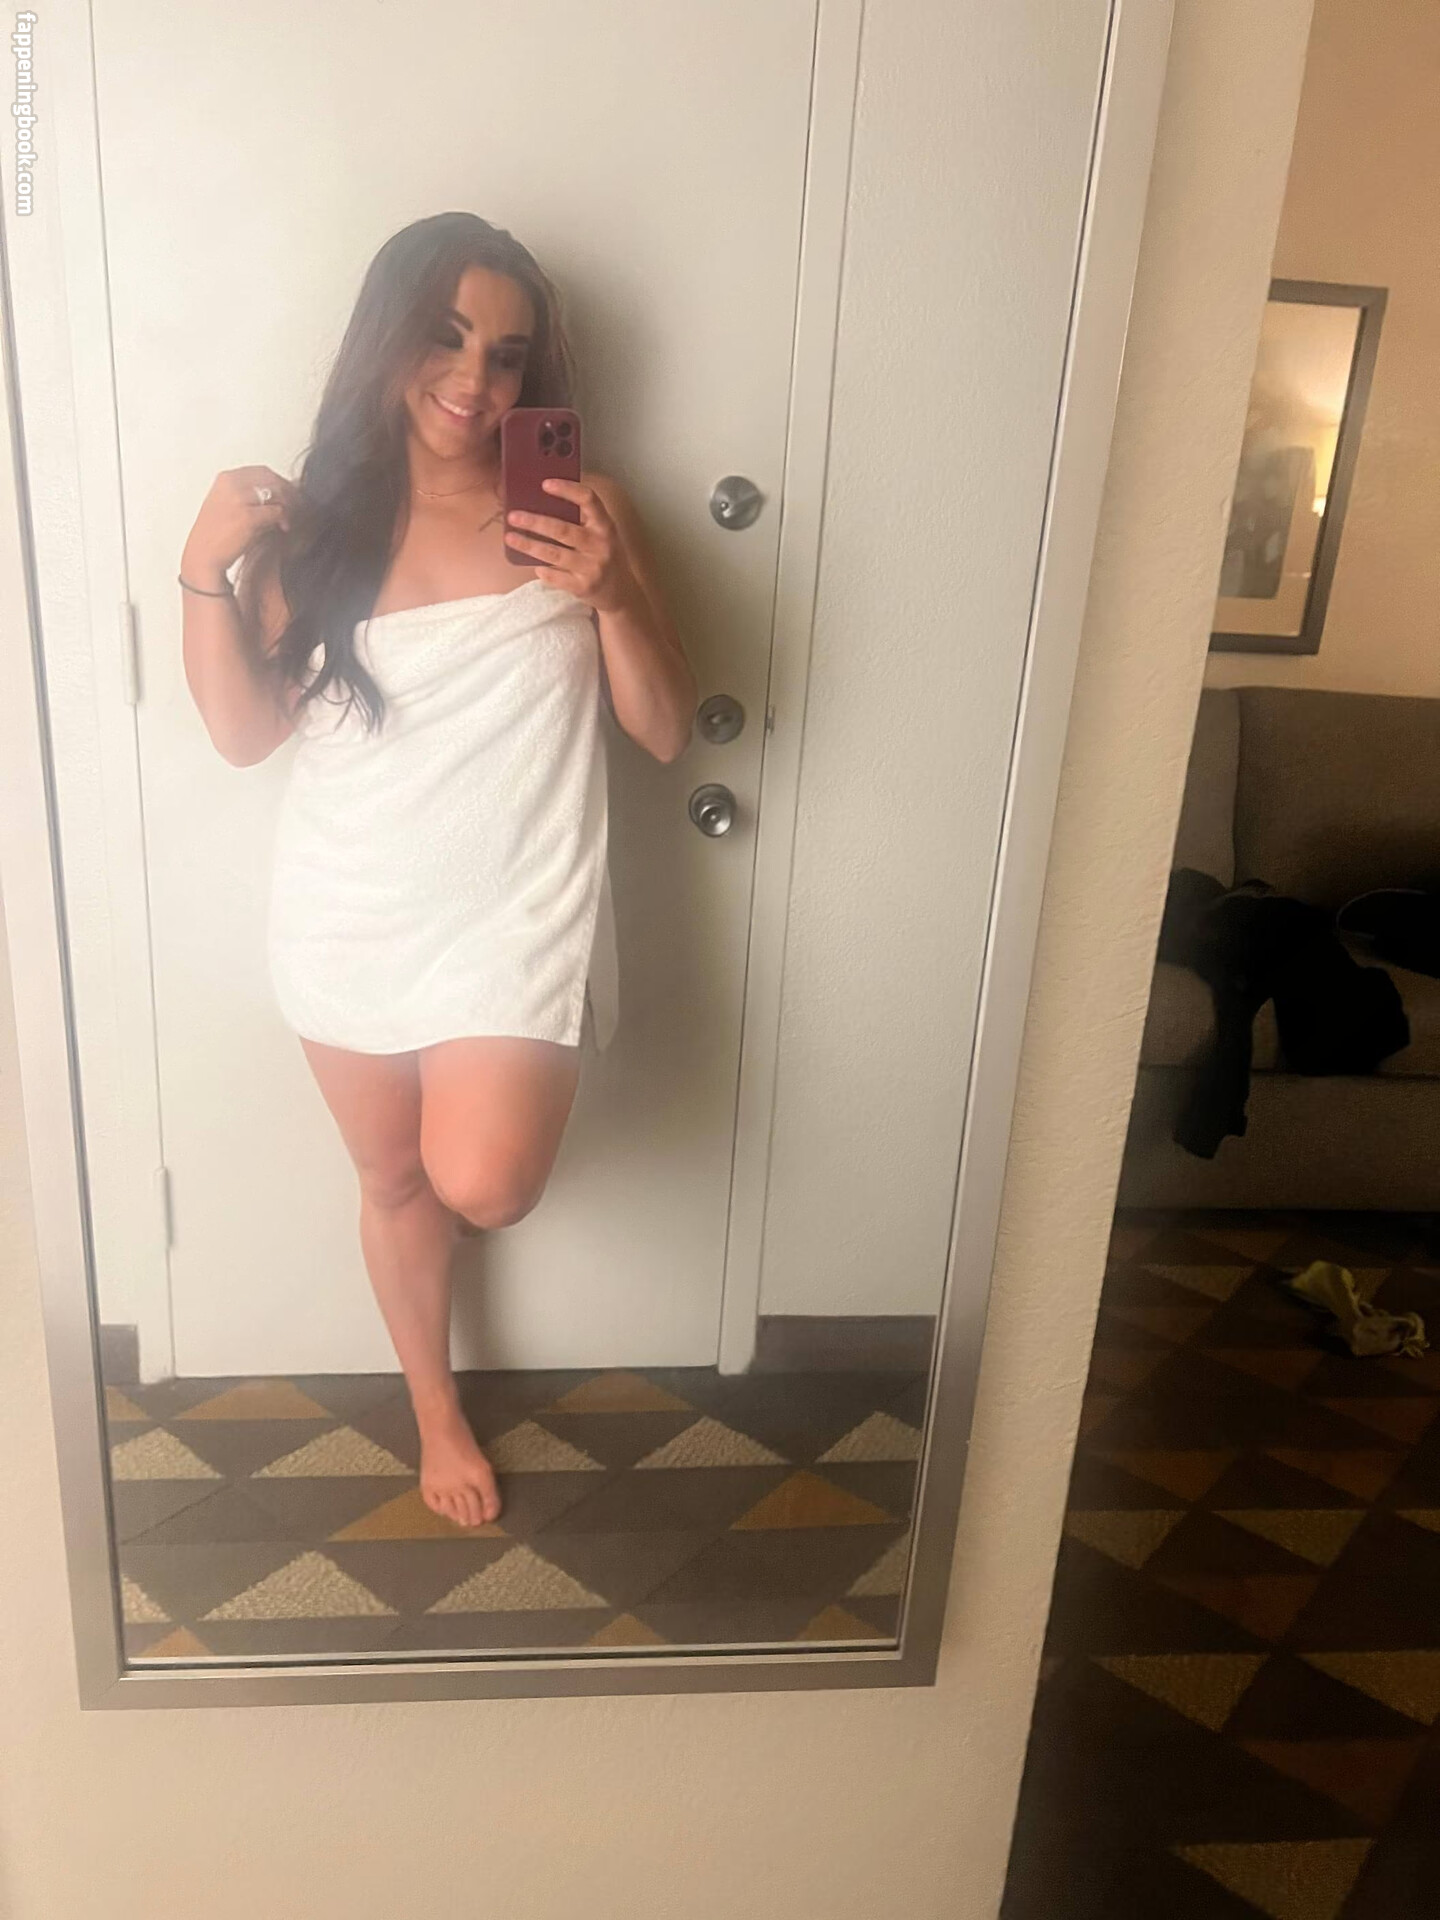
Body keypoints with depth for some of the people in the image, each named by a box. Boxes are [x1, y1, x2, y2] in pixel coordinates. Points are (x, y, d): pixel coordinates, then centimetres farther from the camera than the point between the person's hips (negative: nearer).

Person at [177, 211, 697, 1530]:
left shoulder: (577, 513, -4)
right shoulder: (319, 518, 1)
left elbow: (665, 733, -6)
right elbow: (246, 730, 1)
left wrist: (614, 594, -23)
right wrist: (206, 571, -13)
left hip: (512, 918, -2)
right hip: (345, 923, 3)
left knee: (480, 1185, -20)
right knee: (394, 1182, 16)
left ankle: (506, 1110, 19)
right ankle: (439, 1411, 43)